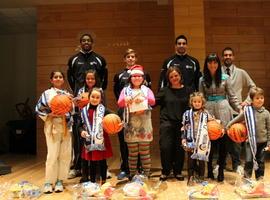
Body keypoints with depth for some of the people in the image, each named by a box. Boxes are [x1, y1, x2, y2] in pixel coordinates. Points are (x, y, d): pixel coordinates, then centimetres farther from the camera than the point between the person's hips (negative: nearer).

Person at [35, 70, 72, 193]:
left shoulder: (67, 94, 14)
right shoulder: (47, 93, 5)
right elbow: (38, 109, 0)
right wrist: (49, 114, -12)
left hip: (66, 126, 4)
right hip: (52, 126, -3)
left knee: (65, 154, 3)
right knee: (52, 155, -6)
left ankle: (60, 180, 14)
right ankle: (48, 182, 4)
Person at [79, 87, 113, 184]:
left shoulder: (104, 110, -3)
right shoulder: (84, 110, 4)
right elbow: (81, 124, 9)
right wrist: (82, 131, -9)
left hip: (101, 141, -2)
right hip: (89, 141, 2)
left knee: (102, 162, 9)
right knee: (91, 162, 11)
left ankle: (103, 181, 24)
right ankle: (92, 182, 25)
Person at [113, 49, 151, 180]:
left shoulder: (144, 74, 10)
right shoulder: (119, 76, 12)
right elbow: (117, 94, 14)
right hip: (124, 111, 1)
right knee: (123, 140, 0)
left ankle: (139, 167, 15)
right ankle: (124, 169, 10)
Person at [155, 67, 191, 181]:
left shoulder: (187, 91, 6)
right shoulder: (165, 90, 4)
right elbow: (154, 102, 0)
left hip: (182, 123, 1)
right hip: (167, 123, -1)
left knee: (180, 148, 6)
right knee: (165, 147, -4)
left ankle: (178, 171, 25)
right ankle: (165, 171, 16)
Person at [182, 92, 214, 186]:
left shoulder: (206, 114, 4)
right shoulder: (187, 114, 5)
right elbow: (184, 127, 6)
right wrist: (183, 138, 1)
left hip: (202, 141, 0)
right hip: (191, 141, 0)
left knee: (201, 159, 7)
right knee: (191, 159, 5)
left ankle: (201, 178, 22)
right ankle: (190, 178, 16)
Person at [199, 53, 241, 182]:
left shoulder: (225, 78, 5)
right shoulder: (202, 80, 9)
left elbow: (232, 96, 6)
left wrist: (239, 108, -3)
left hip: (223, 111, 0)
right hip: (209, 111, 1)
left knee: (223, 141, 2)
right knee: (209, 141, 1)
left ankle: (221, 170, 14)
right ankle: (209, 168, 17)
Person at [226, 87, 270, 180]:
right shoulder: (247, 110, -5)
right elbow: (236, 119, 5)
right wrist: (227, 127, 2)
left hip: (262, 142, 2)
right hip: (250, 141, -1)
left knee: (261, 162, 13)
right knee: (249, 161, -5)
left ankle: (260, 179, 28)